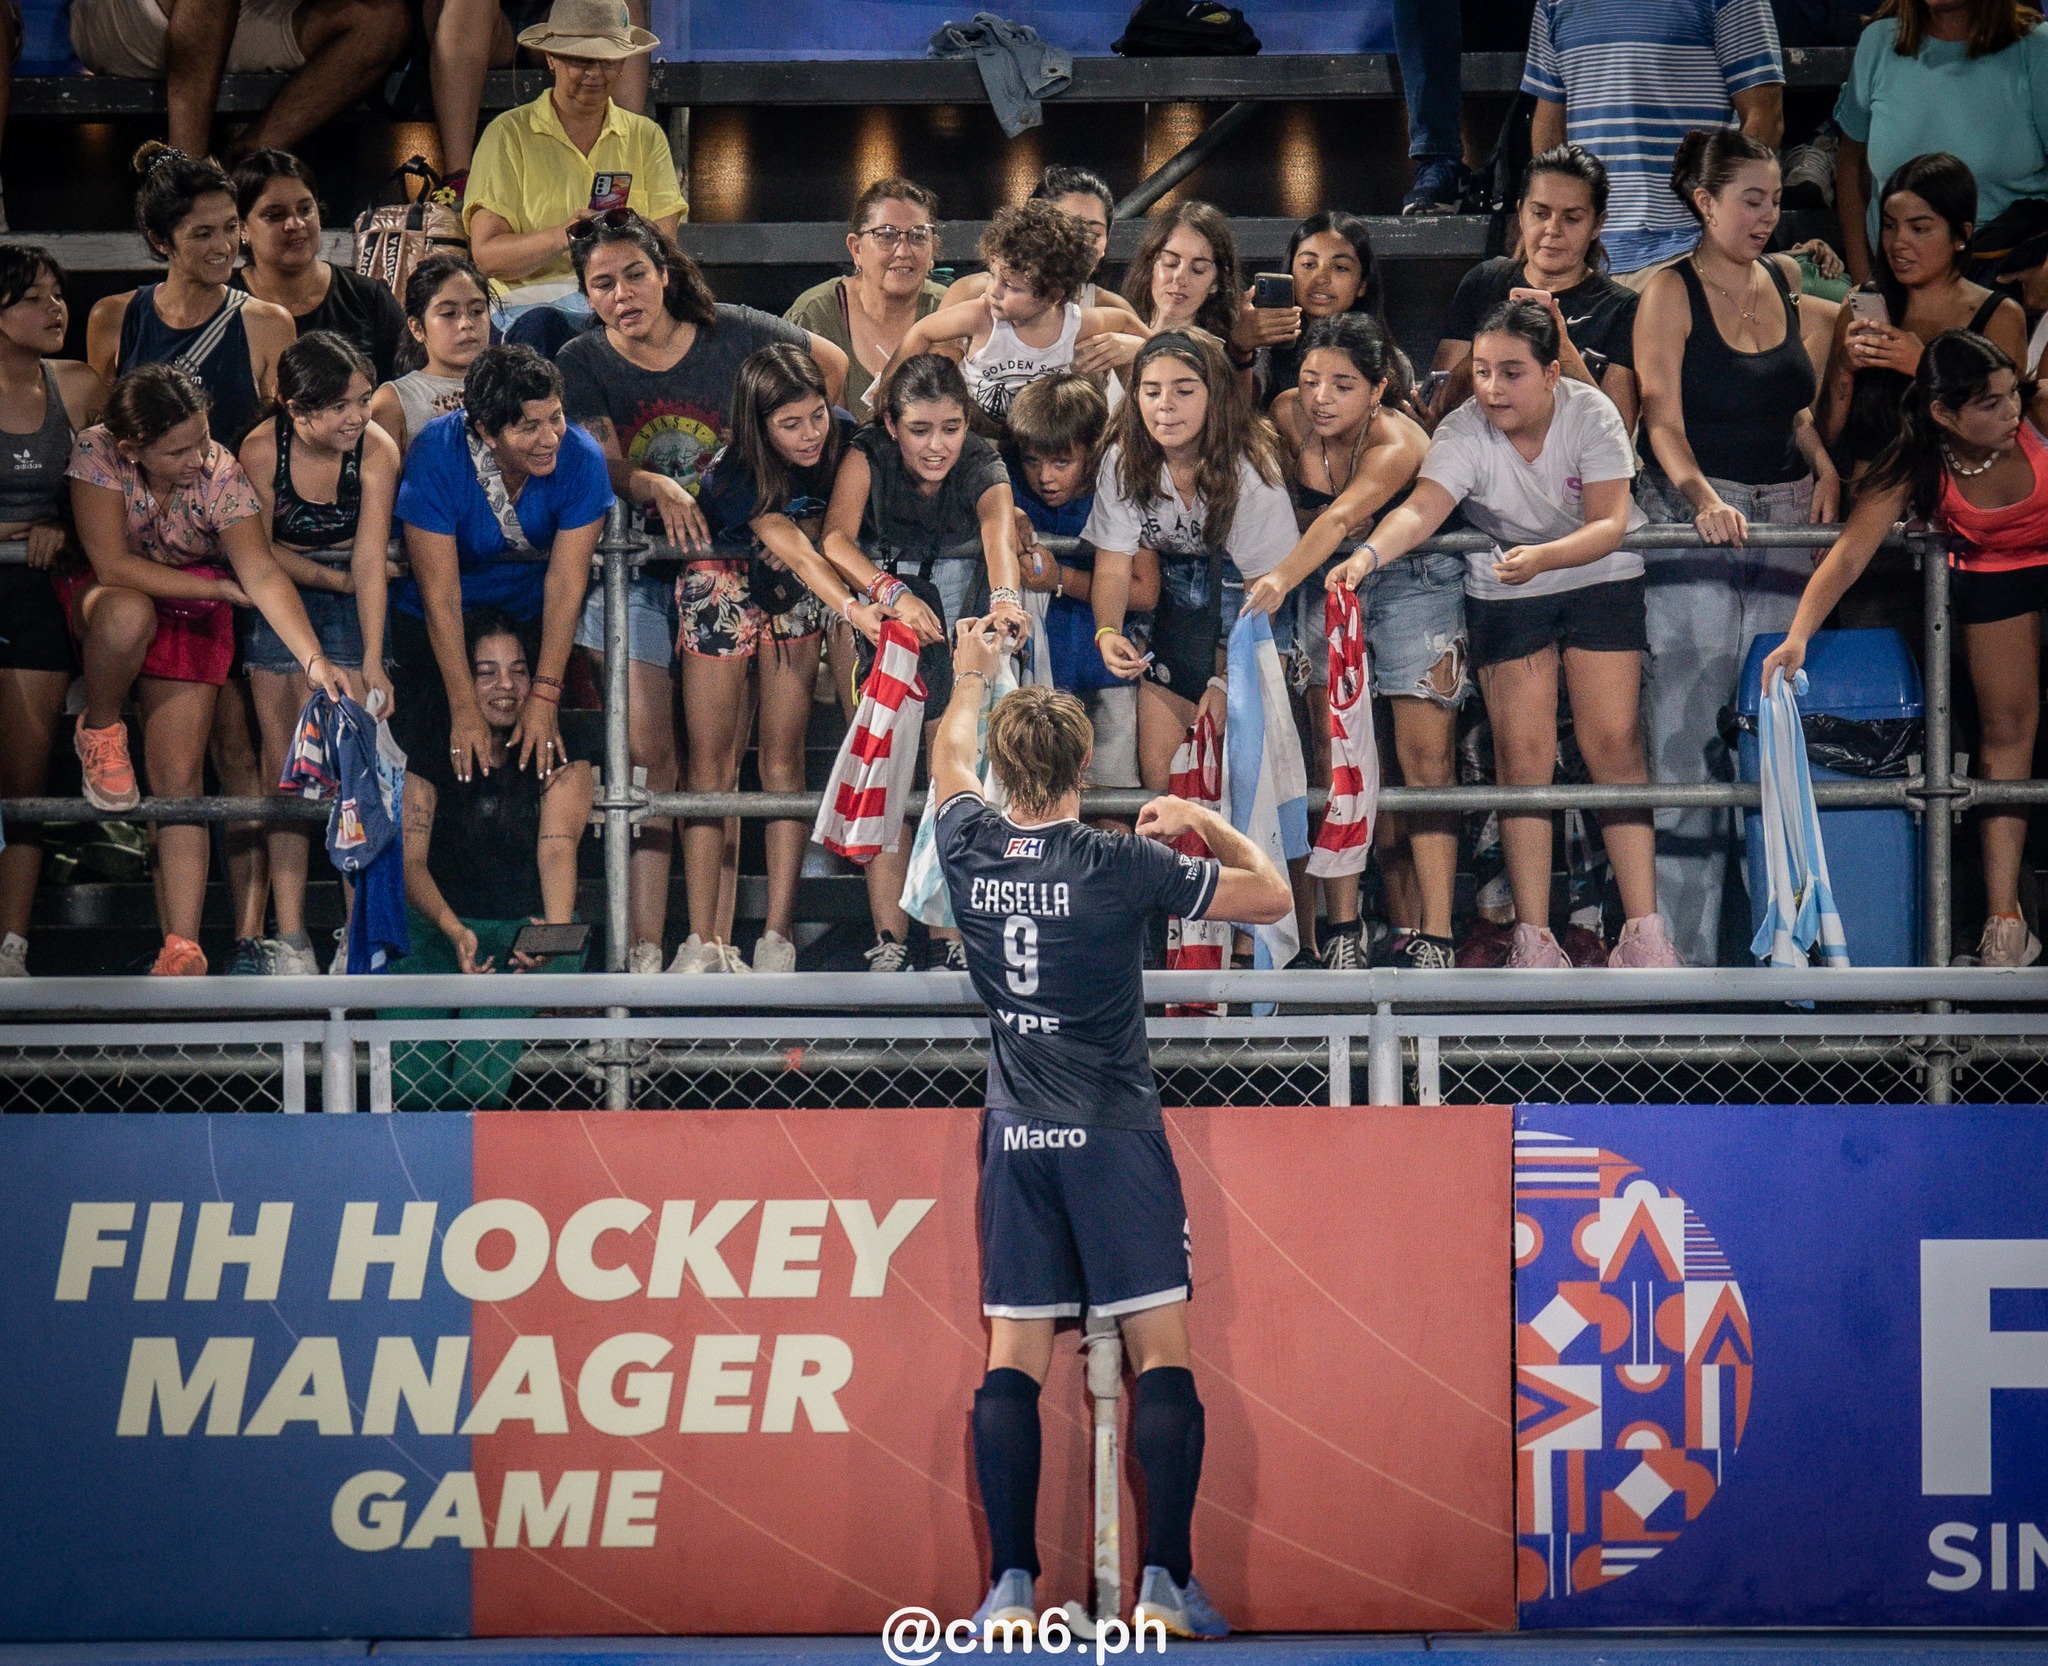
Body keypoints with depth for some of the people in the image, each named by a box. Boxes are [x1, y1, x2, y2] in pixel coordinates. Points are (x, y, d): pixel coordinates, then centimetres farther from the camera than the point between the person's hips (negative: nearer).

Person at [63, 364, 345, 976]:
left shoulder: (221, 475, -21)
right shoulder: (97, 454, -23)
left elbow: (263, 573, -29)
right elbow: (113, 564, -24)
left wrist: (315, 660, -42)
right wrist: (222, 588, -21)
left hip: (190, 617, 1)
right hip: (101, 599, -1)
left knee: (179, 778, -11)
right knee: (130, 615, -40)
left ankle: (182, 951, -11)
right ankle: (99, 731, -9)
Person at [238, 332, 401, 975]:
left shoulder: (377, 450, -19)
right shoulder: (262, 450, -18)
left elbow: (369, 559, -22)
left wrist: (372, 662, -27)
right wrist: (334, 577, -9)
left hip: (350, 600, 0)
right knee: (283, 758, -8)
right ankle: (289, 934, -10)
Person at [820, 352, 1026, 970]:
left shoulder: (982, 467, -16)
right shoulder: (867, 456, -16)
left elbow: (999, 531, -37)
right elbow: (836, 537, -32)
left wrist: (1005, 597, -59)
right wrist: (891, 593, -50)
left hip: (959, 599, 0)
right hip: (878, 604, 0)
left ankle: (959, 937, -14)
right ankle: (889, 940, -17)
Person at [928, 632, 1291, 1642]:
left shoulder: (970, 848, 1)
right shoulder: (1122, 864, -9)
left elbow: (951, 757, 25)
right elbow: (1272, 896, 1)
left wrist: (972, 677, 42)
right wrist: (1200, 823, 16)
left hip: (1014, 1140, 3)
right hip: (1114, 1138, -3)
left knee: (1013, 1362, 4)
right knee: (1161, 1357, 0)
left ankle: (1010, 1589, -2)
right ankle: (1166, 1585, -5)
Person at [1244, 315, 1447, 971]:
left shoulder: (1397, 444, -28)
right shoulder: (1288, 416, -12)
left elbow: (1340, 519, -47)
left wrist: (1282, 579, -62)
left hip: (1412, 580, -4)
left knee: (1427, 755, -12)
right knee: (1333, 752, -9)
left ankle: (1431, 935, -12)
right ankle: (1341, 927, -10)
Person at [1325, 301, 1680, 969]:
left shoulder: (1591, 414, -21)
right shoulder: (1465, 432, -21)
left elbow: (1609, 524, -27)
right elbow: (1421, 508, -37)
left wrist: (1543, 555, -46)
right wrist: (1369, 554, -58)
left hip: (1600, 580, 0)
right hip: (1503, 593, 0)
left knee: (1615, 741, -7)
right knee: (1523, 752, -6)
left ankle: (1643, 929, -5)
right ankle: (1533, 935, -3)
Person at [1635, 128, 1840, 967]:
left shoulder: (1788, 286, 12)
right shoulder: (1670, 293, -3)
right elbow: (1663, 419, -10)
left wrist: (1825, 468, 1)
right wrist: (1704, 498, -26)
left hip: (1784, 518, 5)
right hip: (1693, 521, -5)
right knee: (1688, 725, -9)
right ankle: (1682, 950, -9)